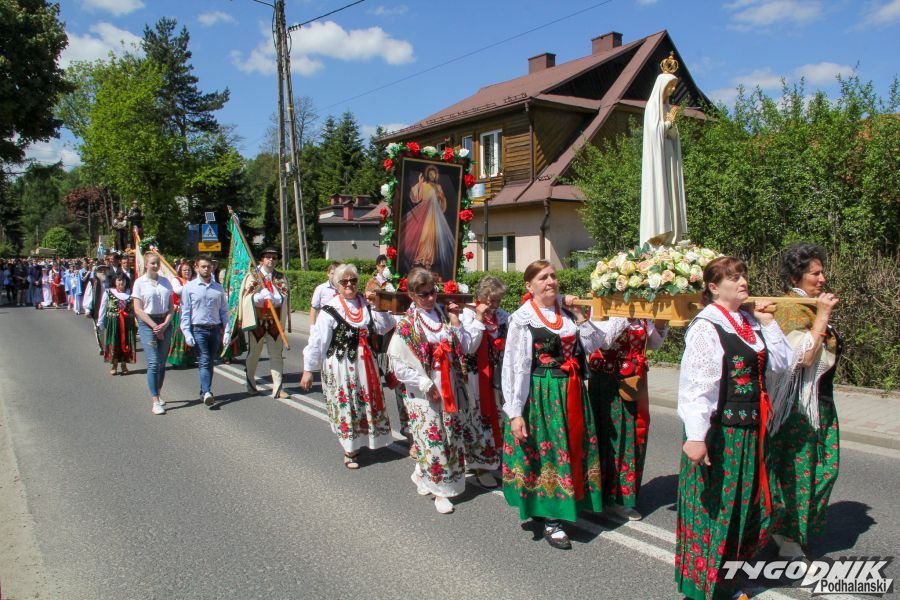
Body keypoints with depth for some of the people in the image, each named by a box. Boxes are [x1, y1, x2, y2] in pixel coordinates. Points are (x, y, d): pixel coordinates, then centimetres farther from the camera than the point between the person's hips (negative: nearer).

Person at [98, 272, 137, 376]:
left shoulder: (130, 293, 2)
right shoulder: (108, 293, 0)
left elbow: (135, 309, 6)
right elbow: (102, 309, 3)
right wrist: (100, 323, 2)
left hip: (127, 323, 1)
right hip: (113, 322, -1)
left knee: (126, 343, 5)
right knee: (113, 343, 3)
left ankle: (124, 364, 19)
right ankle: (114, 365, 16)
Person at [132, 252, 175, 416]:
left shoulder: (165, 282, 9)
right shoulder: (139, 282, -1)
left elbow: (171, 307, 9)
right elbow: (138, 310, -5)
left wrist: (165, 324, -7)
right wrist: (155, 326, -12)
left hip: (165, 324, 4)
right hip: (147, 324, -4)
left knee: (162, 363, 9)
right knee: (153, 363, -10)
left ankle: (158, 395, 24)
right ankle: (155, 402, -8)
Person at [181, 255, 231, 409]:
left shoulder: (218, 288, 10)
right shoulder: (189, 287, 1)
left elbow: (224, 311, 11)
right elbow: (185, 312, -1)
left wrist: (227, 331, 3)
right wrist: (187, 333, -9)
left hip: (215, 329, 4)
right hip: (198, 329, -4)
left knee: (210, 362, 10)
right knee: (204, 361, -13)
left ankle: (204, 392, 21)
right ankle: (207, 393, -21)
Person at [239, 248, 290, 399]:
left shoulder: (281, 278, 9)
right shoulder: (252, 277, 3)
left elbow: (284, 298, 2)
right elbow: (247, 298, -5)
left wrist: (274, 299, -18)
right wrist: (262, 295, -20)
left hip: (275, 321, 2)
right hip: (257, 320, -1)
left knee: (277, 354, -2)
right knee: (254, 353, 11)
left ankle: (277, 388, 0)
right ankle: (251, 384, 29)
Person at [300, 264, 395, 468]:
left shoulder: (367, 304, 3)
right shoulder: (330, 309, -10)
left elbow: (385, 326, 0)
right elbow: (317, 340, -11)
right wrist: (308, 369, -11)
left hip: (364, 363, 5)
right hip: (340, 365, -5)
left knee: (367, 402, 12)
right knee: (345, 405, 4)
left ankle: (358, 442, 31)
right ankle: (349, 450, 19)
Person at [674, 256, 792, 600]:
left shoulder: (750, 322, 9)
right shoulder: (706, 327, -15)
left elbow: (780, 363, 11)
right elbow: (695, 384, -22)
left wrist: (768, 323, 5)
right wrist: (695, 436, -28)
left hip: (749, 430, 8)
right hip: (718, 430, -8)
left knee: (744, 504, 17)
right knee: (712, 505, 2)